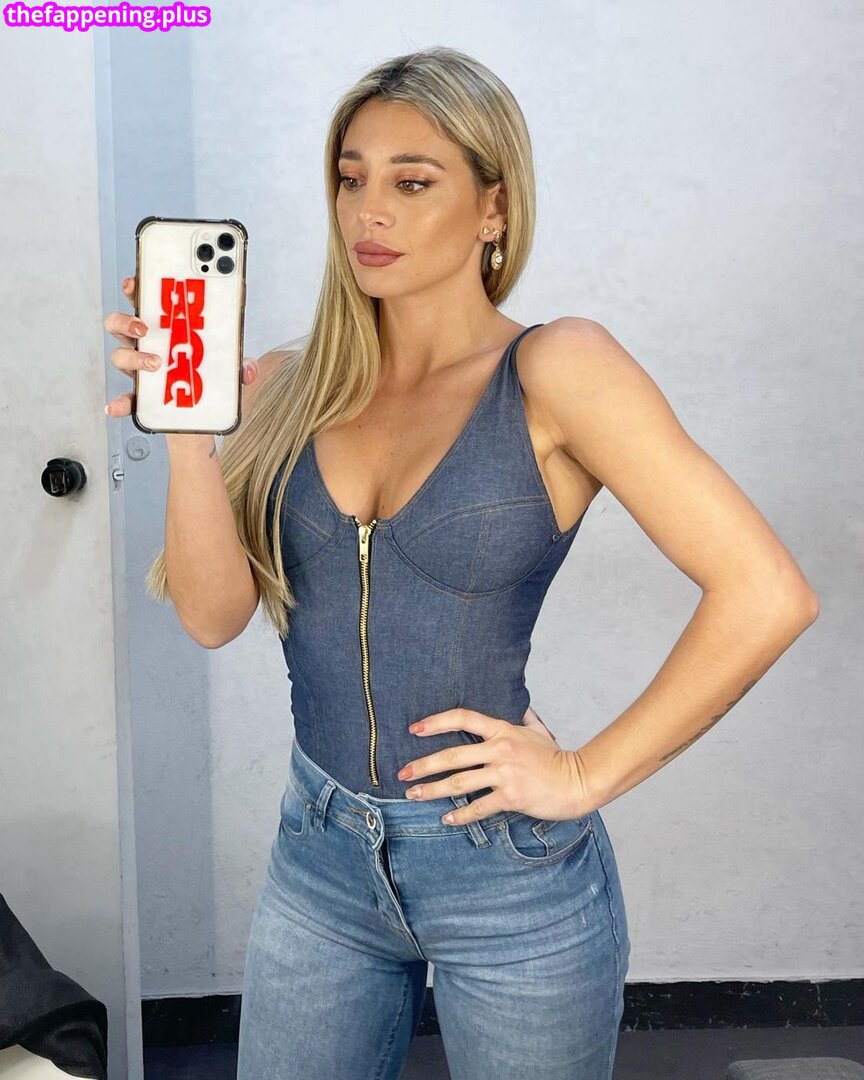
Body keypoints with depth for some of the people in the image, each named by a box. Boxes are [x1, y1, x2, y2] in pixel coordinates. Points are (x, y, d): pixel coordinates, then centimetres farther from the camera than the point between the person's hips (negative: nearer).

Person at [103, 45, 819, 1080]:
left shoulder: (553, 371, -12)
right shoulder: (291, 390, 1)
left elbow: (766, 594, -18)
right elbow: (215, 612, -6)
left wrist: (585, 775, -14)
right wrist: (188, 431, -19)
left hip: (508, 870, -3)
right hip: (318, 852, 4)